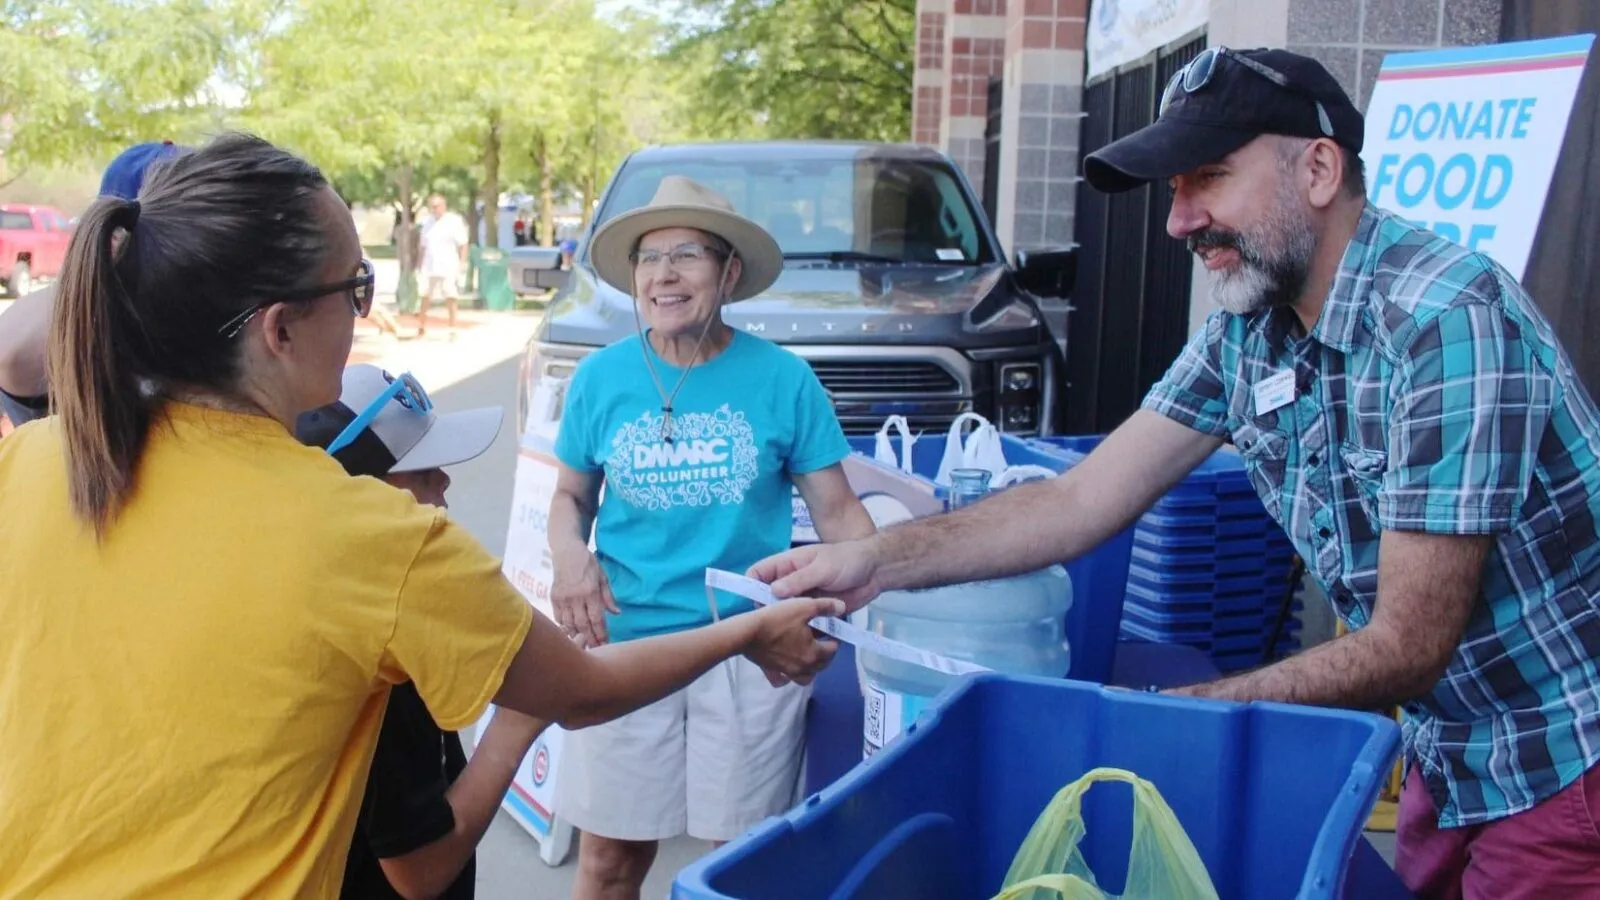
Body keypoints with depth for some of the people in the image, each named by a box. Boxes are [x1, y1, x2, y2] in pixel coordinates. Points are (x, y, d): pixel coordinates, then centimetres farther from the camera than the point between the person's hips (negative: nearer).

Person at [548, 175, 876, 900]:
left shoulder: (782, 378, -5)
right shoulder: (600, 377, 0)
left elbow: (837, 511, -1)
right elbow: (572, 495, 12)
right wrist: (569, 556, -10)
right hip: (625, 644, 1)